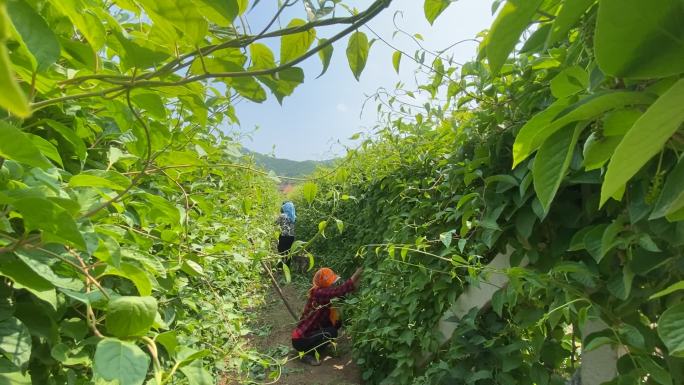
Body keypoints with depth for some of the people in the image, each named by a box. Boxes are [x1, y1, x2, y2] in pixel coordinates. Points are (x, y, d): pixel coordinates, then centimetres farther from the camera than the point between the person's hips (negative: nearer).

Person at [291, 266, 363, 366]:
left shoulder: (323, 296, 4)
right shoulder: (318, 293, -25)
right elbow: (338, 290, -41)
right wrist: (355, 277, -41)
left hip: (306, 334, 9)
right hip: (300, 340, -9)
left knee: (337, 324, 6)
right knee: (331, 332, -22)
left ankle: (312, 348, 12)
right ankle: (307, 354, -6)